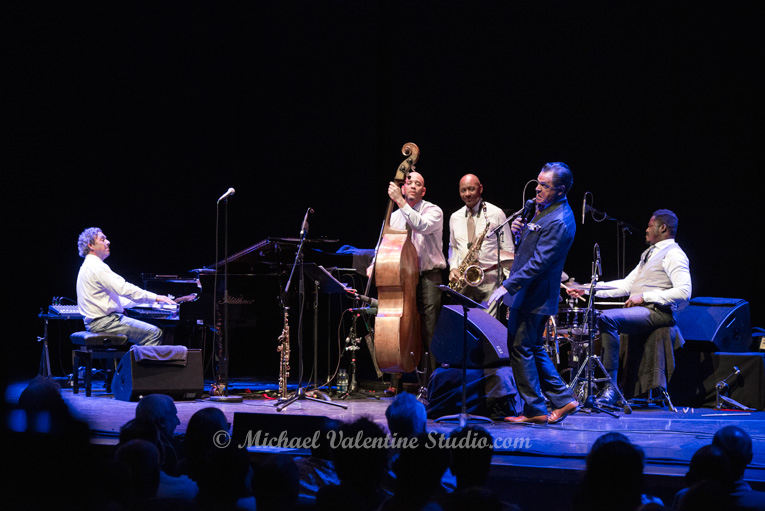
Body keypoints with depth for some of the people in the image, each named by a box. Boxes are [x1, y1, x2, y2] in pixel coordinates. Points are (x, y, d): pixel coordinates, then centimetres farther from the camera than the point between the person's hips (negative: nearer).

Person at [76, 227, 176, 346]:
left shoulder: (89, 265, 22)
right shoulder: (96, 266, -13)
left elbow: (116, 295, 26)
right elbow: (124, 289, -20)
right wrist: (155, 297, -14)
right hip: (104, 322, -11)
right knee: (155, 333, -16)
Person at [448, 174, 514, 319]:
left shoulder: (496, 214, 1)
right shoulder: (455, 217, 14)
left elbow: (507, 250, 2)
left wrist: (508, 280, -7)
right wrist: (453, 268, 7)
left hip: (490, 277, -4)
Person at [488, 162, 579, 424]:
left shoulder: (559, 221, -21)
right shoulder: (545, 210, 12)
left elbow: (538, 263, -25)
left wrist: (507, 286, -25)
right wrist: (521, 231, 0)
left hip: (533, 297, -10)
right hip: (528, 293, 10)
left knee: (520, 348, -4)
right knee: (533, 349, 15)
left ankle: (535, 410, 3)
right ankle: (563, 400, 19)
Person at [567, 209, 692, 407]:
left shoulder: (673, 254, -5)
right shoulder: (649, 254, 26)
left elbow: (683, 292, -19)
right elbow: (626, 285, 23)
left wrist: (644, 297, -19)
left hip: (658, 313, -10)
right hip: (639, 311, 10)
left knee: (607, 318, -31)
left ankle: (611, 386, -30)